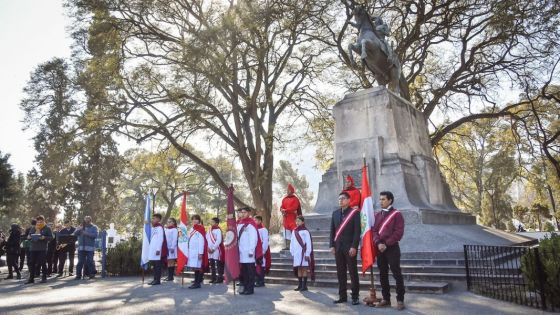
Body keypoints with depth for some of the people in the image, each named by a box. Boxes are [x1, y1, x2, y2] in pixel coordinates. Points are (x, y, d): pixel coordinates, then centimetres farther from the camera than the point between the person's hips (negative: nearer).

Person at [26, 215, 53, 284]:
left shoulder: (47, 228, 0)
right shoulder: (33, 228, 13)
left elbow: (51, 237, -5)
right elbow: (28, 236, 18)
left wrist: (44, 237, -21)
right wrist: (28, 237, -5)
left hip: (42, 249, -4)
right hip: (33, 248, 4)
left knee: (43, 263, 0)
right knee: (31, 263, 4)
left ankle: (44, 278, 10)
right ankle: (31, 278, 14)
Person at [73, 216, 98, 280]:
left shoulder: (94, 227, 6)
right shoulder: (80, 227, 17)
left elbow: (95, 235, -8)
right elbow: (75, 234, 4)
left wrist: (87, 233, -17)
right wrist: (79, 229, -14)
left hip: (90, 247, -3)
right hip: (81, 247, 3)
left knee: (89, 261, -4)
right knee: (80, 261, 0)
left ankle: (91, 274, 5)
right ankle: (78, 275, 4)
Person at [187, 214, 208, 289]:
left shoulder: (200, 229, -9)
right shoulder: (192, 229, 16)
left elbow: (202, 241, -14)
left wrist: (200, 253, -18)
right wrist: (188, 252, 15)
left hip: (197, 251, -8)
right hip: (192, 251, 8)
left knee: (198, 267, -5)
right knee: (194, 267, 11)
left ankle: (198, 283, -1)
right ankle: (196, 282, 17)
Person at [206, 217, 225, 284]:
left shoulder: (218, 230, -7)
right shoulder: (210, 230, 14)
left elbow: (219, 241, -13)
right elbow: (207, 239, 12)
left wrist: (213, 249, -14)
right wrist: (208, 248, -1)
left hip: (216, 250, -7)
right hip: (210, 250, 7)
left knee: (218, 265, -5)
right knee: (212, 265, 10)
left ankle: (220, 278, 0)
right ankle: (213, 278, 18)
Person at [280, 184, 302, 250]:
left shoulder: (295, 199, -4)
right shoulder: (284, 199, 13)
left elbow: (294, 208, -15)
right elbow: (281, 207, 8)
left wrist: (285, 210, -17)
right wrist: (283, 211, -15)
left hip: (293, 218, -6)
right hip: (286, 217, 6)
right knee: (286, 233, 9)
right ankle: (287, 246, 15)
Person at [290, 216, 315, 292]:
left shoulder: (305, 231, -7)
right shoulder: (294, 231, 10)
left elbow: (309, 243, -10)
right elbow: (292, 243, 14)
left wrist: (307, 254, -13)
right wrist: (292, 252, 8)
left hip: (303, 253, -5)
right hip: (296, 253, 5)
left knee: (304, 269, -1)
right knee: (299, 269, 10)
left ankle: (304, 286, 5)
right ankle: (300, 285, 17)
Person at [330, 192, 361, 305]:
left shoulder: (354, 212, -3)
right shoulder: (335, 213, 12)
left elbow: (357, 231, -9)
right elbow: (332, 231, 12)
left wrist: (354, 246, -15)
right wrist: (332, 245, 4)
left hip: (350, 247, -5)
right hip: (338, 247, 5)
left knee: (353, 273, 2)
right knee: (340, 273, 9)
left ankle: (355, 297, 10)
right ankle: (342, 296, 17)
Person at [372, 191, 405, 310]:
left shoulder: (397, 214, -5)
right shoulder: (377, 215, 12)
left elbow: (399, 232, -12)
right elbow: (374, 230, 6)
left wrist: (386, 244, -15)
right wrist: (378, 243, -11)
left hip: (392, 248, -6)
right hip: (380, 249, 6)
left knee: (397, 274, -2)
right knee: (383, 274, 10)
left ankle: (400, 300, 6)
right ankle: (386, 299, 20)